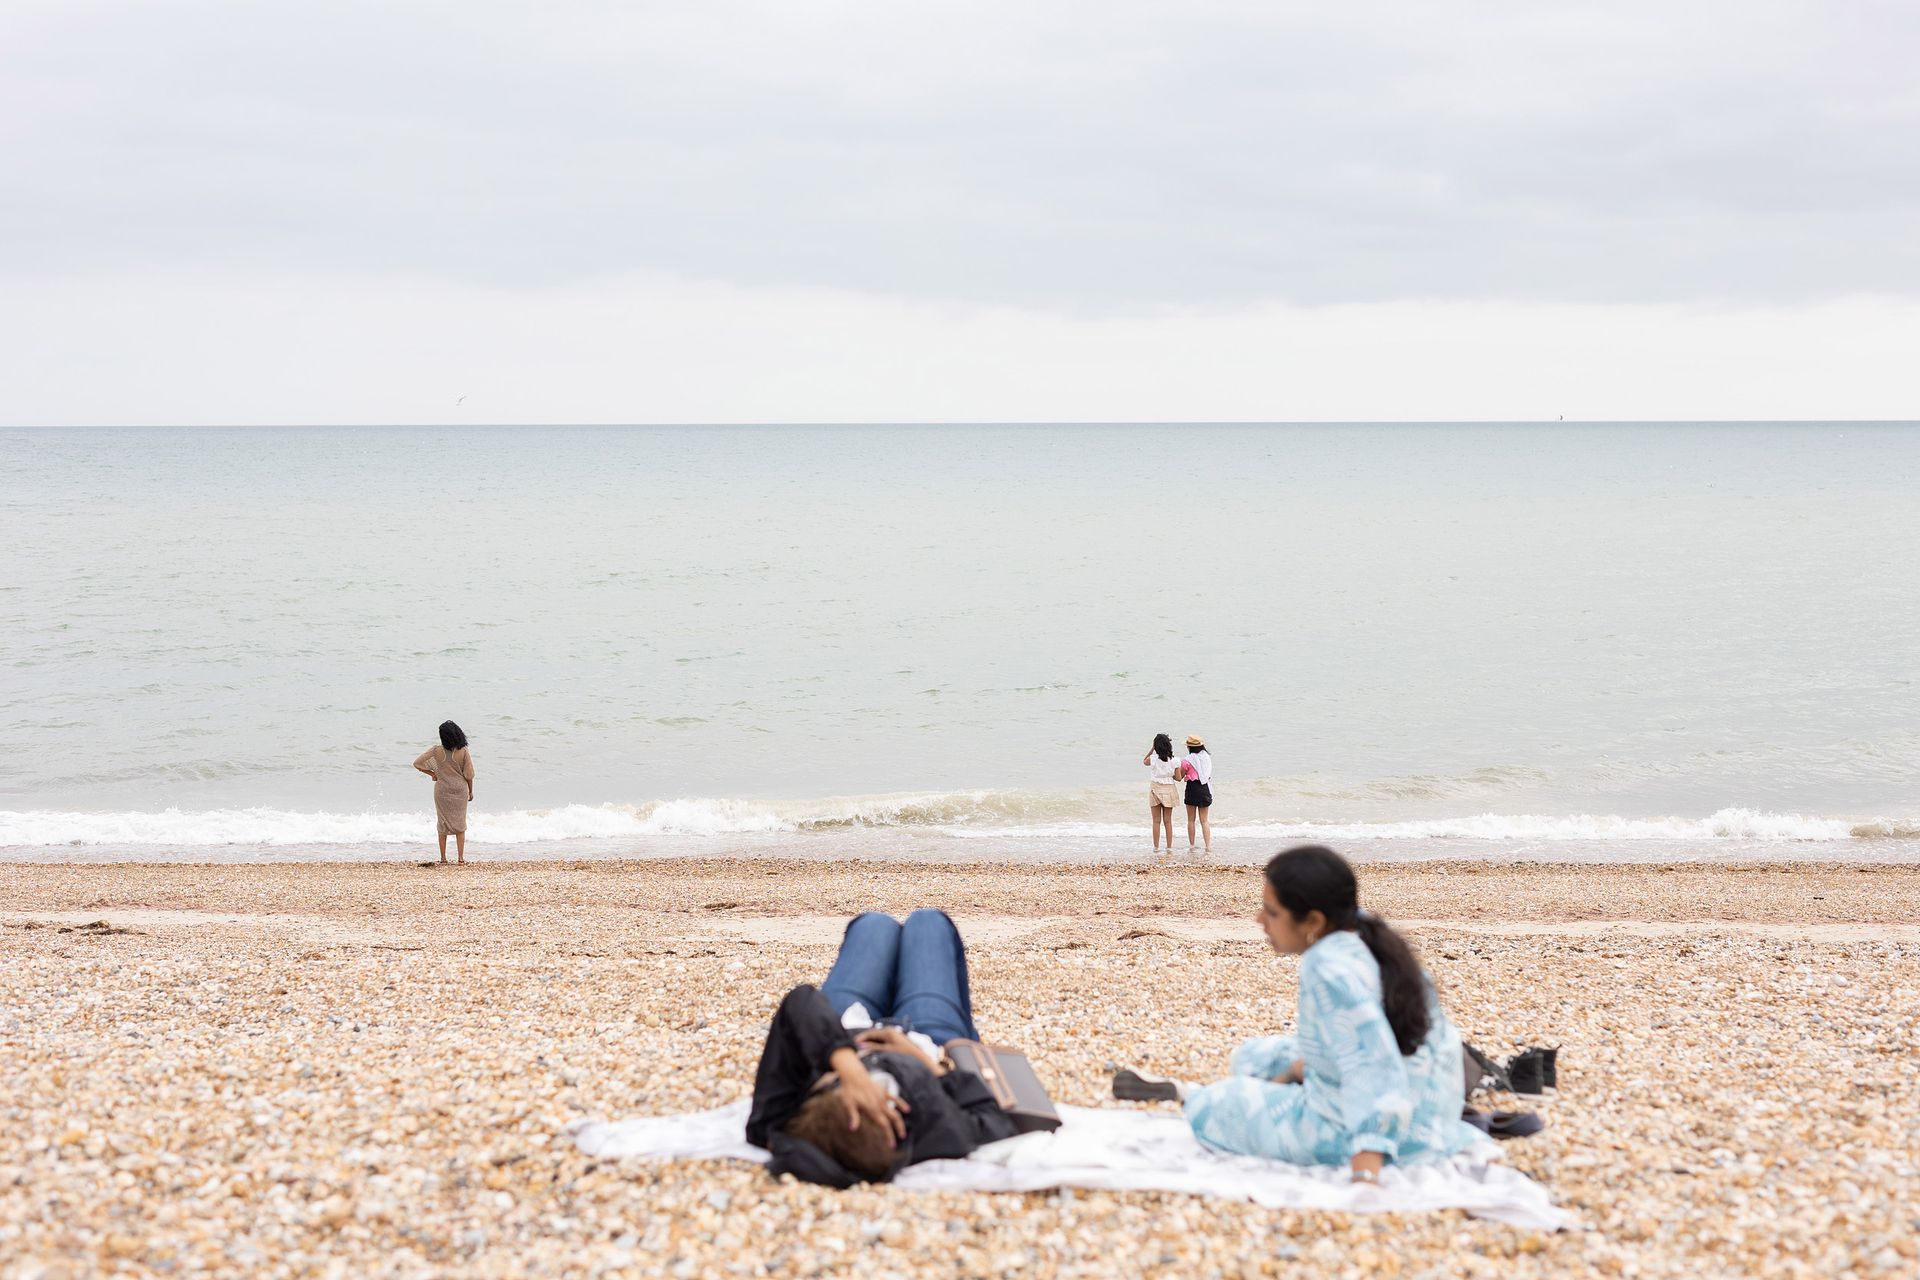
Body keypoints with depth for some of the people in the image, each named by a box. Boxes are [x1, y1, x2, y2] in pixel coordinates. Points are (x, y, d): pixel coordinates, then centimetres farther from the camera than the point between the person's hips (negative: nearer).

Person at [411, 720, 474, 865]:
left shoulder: (437, 751, -10)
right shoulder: (464, 752, -12)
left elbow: (417, 763, -7)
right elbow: (469, 775, -7)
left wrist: (432, 773, 6)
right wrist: (470, 791, 9)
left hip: (442, 790, 0)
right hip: (460, 790, 0)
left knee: (443, 825, 12)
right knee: (460, 824, 11)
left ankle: (443, 859, 12)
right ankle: (461, 858, 9)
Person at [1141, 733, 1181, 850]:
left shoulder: (1153, 759, -11)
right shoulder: (1173, 760, -8)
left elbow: (1144, 761, 12)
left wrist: (1152, 748, 8)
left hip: (1155, 789, -1)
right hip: (1168, 790, 2)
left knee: (1156, 821, 6)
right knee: (1168, 821, 10)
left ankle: (1156, 847, 7)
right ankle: (1169, 847, 11)